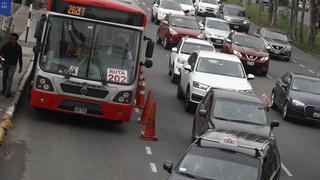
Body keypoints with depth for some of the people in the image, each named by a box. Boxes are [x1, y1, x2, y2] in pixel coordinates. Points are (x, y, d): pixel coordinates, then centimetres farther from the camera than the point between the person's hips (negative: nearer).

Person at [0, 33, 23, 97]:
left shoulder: (18, 47, -3)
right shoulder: (6, 45, -3)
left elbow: (20, 58, 5)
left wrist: (20, 67, 7)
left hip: (12, 65, -2)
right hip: (5, 64, 2)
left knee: (10, 78, -8)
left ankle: (7, 91, -6)